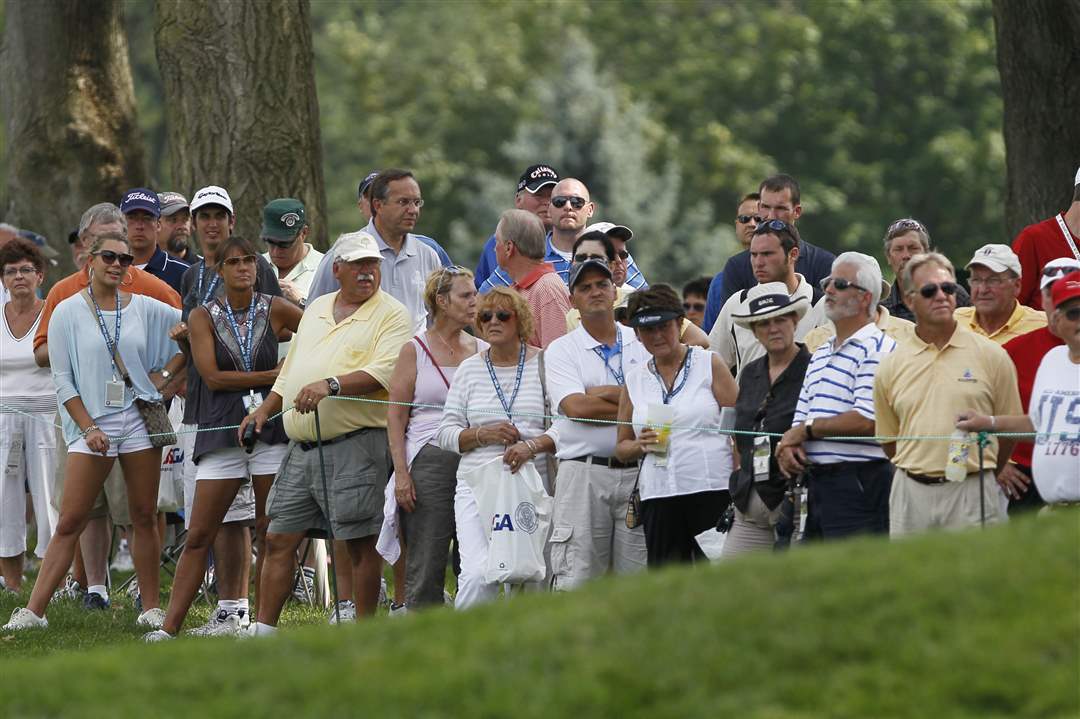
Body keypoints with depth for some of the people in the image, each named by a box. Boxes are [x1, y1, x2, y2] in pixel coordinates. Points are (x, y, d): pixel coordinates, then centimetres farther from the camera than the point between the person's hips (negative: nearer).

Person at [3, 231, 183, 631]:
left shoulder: (145, 309, 6)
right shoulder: (68, 312, 1)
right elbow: (62, 380, -1)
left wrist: (166, 374, 6)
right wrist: (88, 428, -9)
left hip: (139, 418, 2)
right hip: (91, 422, -2)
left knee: (145, 518, 3)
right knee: (69, 523, -6)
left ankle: (151, 608, 10)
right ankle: (34, 610, -6)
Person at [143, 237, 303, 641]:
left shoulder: (275, 310, 5)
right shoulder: (203, 317, 3)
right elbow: (213, 376, -7)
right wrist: (273, 374, -8)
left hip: (271, 429, 1)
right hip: (222, 432, -1)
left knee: (270, 534, 1)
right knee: (199, 536, -3)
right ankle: (170, 625, -3)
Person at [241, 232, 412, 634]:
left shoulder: (391, 315, -3)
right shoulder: (316, 311, 20)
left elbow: (384, 373, -18)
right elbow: (291, 371, 29)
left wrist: (331, 385, -28)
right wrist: (265, 410, 17)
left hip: (356, 446, -7)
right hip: (301, 447, 7)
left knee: (361, 544, -4)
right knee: (279, 540, 6)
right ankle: (264, 630, 11)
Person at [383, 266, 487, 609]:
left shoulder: (484, 351, 13)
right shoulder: (415, 351, 4)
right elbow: (396, 416, 1)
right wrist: (401, 473, -8)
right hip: (430, 462, -3)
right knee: (426, 565, -5)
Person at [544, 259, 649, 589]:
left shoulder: (642, 343, 13)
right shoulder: (561, 349, 7)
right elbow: (576, 407, -9)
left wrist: (601, 394, -9)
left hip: (638, 472, 2)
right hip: (583, 472, -2)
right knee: (576, 578, -7)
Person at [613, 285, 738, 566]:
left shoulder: (709, 365, 5)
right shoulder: (635, 380, 14)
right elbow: (621, 448, 20)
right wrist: (641, 445, -4)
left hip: (712, 489, -3)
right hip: (658, 495, 3)